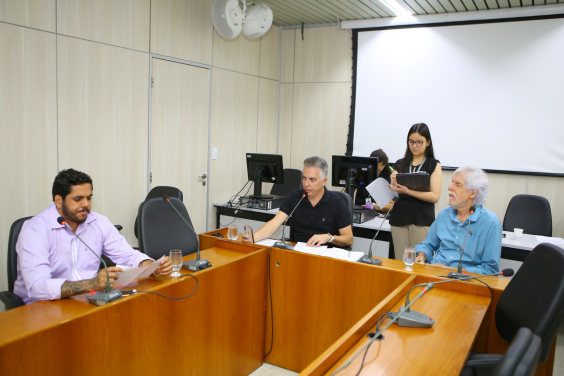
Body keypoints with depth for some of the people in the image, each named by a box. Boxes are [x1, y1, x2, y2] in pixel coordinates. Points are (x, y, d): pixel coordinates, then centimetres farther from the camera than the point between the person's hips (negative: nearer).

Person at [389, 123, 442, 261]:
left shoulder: (434, 165, 3)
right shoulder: (400, 164, 12)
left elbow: (435, 197, -8)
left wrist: (408, 191, -18)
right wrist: (393, 182, -8)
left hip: (422, 220, -3)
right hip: (399, 218, 3)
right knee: (400, 261, 5)